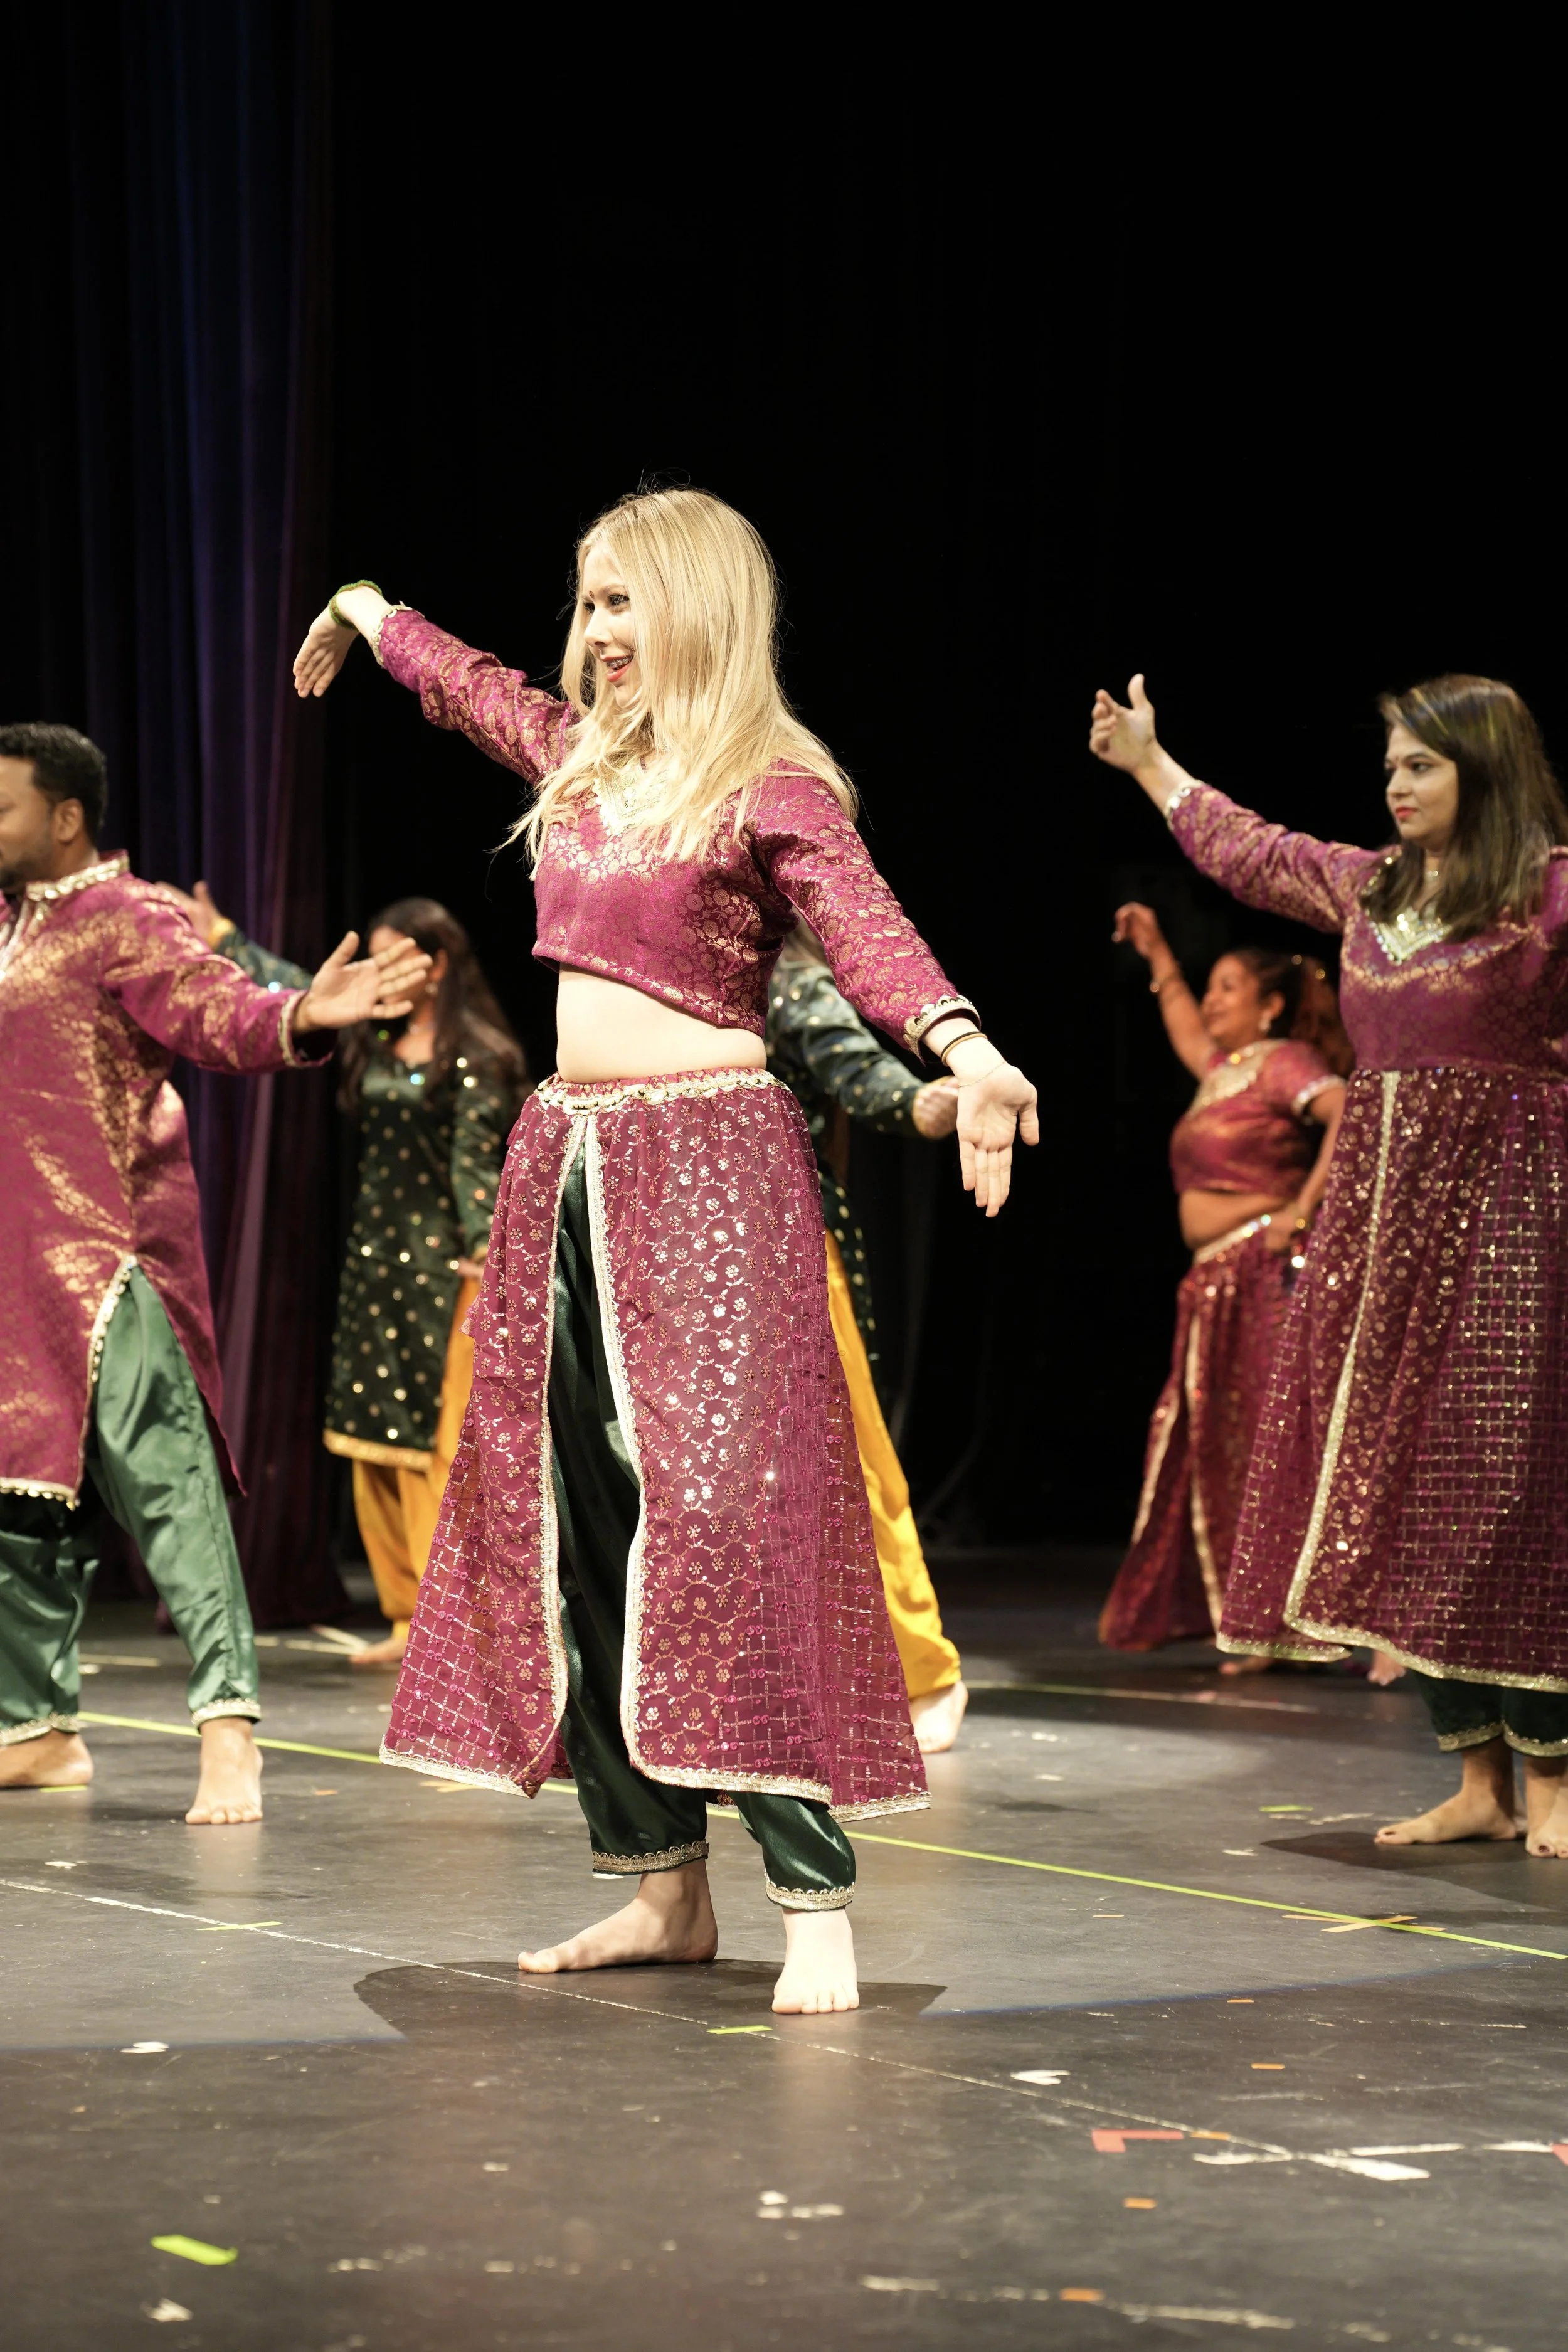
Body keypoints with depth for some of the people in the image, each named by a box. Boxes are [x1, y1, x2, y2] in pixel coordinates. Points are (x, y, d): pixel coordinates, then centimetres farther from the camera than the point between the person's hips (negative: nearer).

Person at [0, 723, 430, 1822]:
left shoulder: (126, 921, -7)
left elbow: (212, 1005, -22)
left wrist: (297, 1016, -43)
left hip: (104, 1252, -8)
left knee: (161, 1475, -15)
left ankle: (228, 1724, -20)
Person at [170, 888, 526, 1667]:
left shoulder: (476, 1058, -9)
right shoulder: (376, 1040, 12)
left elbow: (476, 1164, -14)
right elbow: (294, 994, 23)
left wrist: (487, 1255, -21)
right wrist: (219, 936, 25)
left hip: (443, 1267, -8)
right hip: (376, 1258, 8)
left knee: (440, 1452, -9)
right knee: (375, 1446, 7)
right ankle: (410, 1619, 13)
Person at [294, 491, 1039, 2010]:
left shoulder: (771, 790, -7)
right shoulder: (579, 756, 14)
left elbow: (868, 930, -23)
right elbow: (463, 682, 34)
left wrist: (968, 1054, -41)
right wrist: (360, 613, 52)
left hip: (710, 1159, -8)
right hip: (569, 1156, 8)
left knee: (724, 1508, -16)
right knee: (573, 1519, 7)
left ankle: (813, 1899, -15)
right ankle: (661, 1882, 14)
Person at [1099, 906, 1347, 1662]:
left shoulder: (1283, 1063, -7)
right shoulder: (1221, 1070, 19)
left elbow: (1348, 1114, -24)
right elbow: (1189, 1032, 43)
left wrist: (1303, 1210, -23)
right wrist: (1158, 956, 42)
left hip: (1268, 1270, -9)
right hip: (1216, 1280, 9)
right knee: (1199, 1439, 11)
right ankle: (1172, 1608, 18)